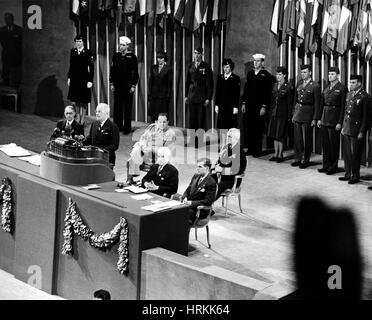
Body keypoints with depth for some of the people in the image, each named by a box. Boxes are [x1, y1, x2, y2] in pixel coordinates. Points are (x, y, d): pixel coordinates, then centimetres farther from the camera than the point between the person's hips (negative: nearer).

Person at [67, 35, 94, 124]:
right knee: (76, 101, 11)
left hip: (84, 79, -4)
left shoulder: (88, 52, -8)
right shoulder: (73, 51, 6)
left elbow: (91, 67, -9)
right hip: (74, 79, 4)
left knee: (84, 101, 2)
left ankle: (82, 120, 10)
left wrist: (90, 81, -13)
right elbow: (71, 65, 13)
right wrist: (69, 78, 10)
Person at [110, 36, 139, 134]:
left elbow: (135, 72, -2)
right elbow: (112, 70, 11)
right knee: (117, 107, 5)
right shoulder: (116, 55, 8)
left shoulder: (132, 56, -2)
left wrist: (133, 85, -7)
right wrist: (111, 83, 6)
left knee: (127, 108, 2)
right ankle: (117, 127, 13)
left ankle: (127, 128, 9)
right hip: (117, 85, 3)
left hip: (128, 86, -3)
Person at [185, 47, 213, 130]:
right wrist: (186, 96, 9)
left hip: (202, 96, -4)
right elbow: (187, 82, 14)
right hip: (191, 96, 4)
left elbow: (209, 84, -5)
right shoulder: (190, 66, 9)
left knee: (201, 118, -1)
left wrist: (209, 98, -9)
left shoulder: (206, 67, -5)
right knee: (192, 118, 5)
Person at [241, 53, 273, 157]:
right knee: (247, 127, 4)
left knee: (258, 129, 1)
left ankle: (257, 150, 9)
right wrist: (244, 103, 9)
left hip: (259, 106, -5)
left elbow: (267, 92, -7)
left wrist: (264, 106, -12)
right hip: (249, 105, 5)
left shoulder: (266, 75, -3)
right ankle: (250, 148, 13)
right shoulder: (250, 73, 13)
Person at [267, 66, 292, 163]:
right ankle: (276, 154, 17)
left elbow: (289, 103, -7)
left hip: (283, 114, -6)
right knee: (274, 134, 9)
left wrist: (289, 116, -9)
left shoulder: (288, 87, -7)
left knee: (280, 135, -2)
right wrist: (271, 111, 9)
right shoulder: (275, 86, 11)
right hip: (274, 113, 6)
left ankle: (280, 155, 6)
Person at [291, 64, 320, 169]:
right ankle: (298, 159, 19)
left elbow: (317, 104, -7)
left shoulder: (315, 86, -7)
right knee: (297, 137, 9)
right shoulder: (299, 84, 10)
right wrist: (293, 114, 12)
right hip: (298, 112, 5)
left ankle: (305, 160, 12)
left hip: (307, 114, -5)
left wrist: (314, 119, -9)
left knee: (307, 138, 2)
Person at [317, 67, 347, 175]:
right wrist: (319, 118, 11)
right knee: (325, 143, 10)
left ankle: (333, 167, 10)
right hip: (325, 119, 6)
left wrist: (340, 122, -15)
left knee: (334, 143, 1)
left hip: (334, 120, -6)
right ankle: (326, 165, 20)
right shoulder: (326, 89, 13)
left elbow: (343, 107, -11)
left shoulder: (342, 89, -7)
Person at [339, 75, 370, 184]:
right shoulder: (349, 94, 13)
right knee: (346, 153, 11)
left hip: (356, 129, -7)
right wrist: (343, 126, 14)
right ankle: (348, 174, 22)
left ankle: (355, 176, 11)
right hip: (346, 129, 7)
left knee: (355, 154, 0)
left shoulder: (365, 97, -10)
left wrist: (361, 132, -13)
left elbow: (365, 116, -11)